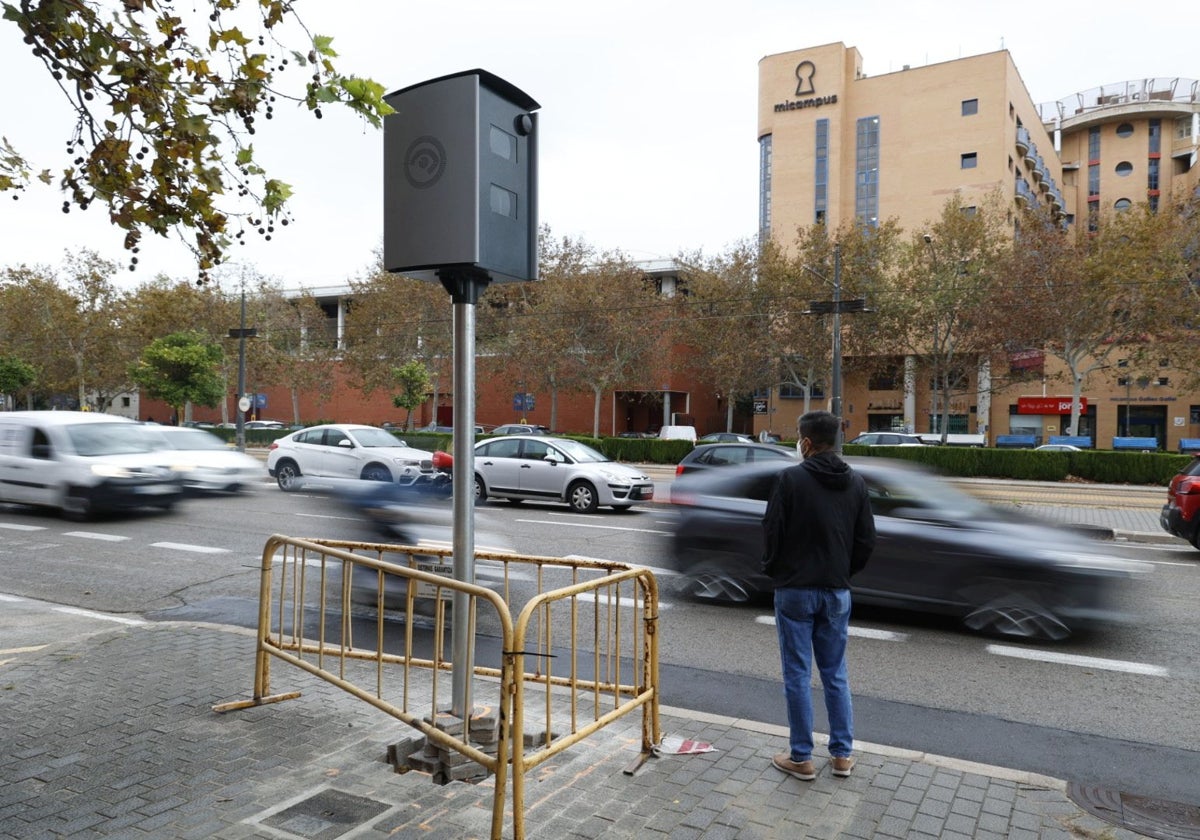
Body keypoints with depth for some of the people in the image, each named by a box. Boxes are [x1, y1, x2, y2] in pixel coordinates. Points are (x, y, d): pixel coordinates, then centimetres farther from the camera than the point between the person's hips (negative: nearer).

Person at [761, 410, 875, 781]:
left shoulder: (791, 478, -13)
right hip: (837, 591, 5)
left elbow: (772, 530, -11)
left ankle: (801, 757, 12)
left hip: (795, 589, -5)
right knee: (835, 673, 15)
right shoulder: (856, 482, 2)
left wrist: (772, 569, 7)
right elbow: (867, 539, 5)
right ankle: (842, 753, 23)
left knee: (798, 675, 4)